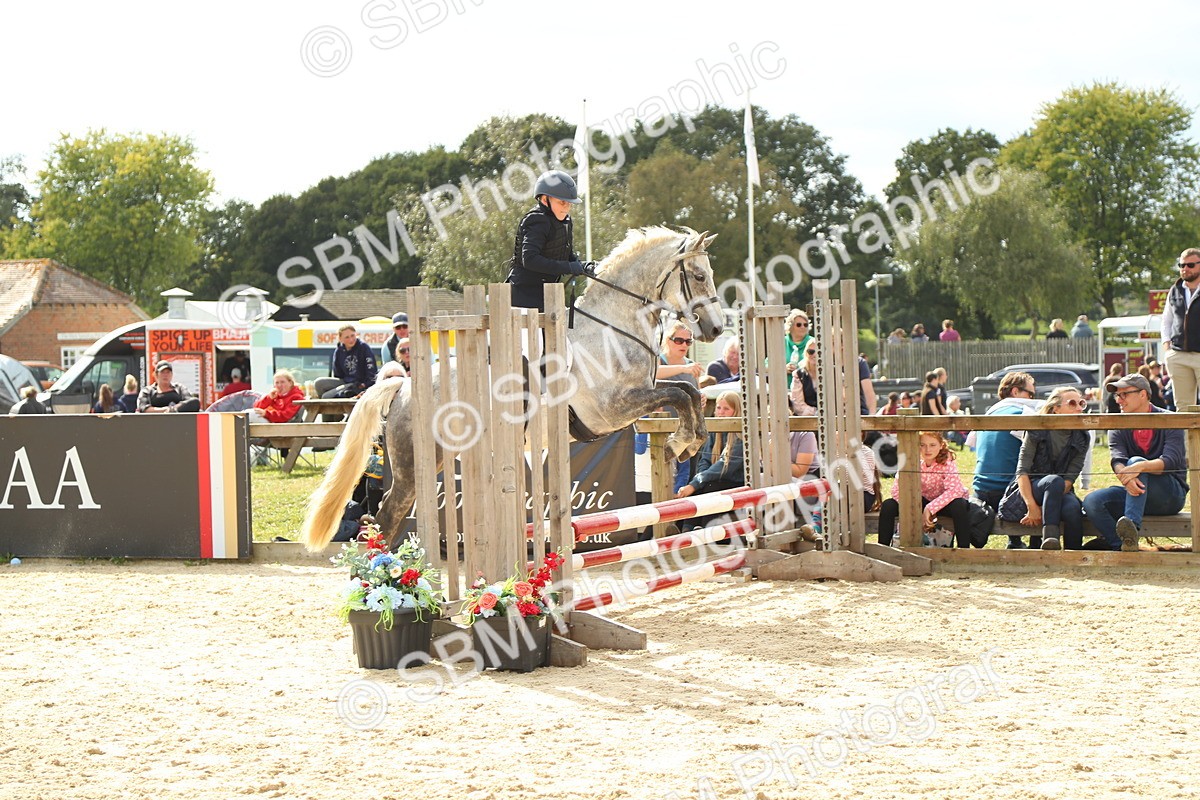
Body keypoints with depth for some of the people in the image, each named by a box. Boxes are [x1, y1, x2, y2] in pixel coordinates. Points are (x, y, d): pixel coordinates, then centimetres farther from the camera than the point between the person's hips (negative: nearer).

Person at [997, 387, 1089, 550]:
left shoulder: (1082, 439, 2)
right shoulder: (1036, 431, -5)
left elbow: (1070, 479, -5)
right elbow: (1022, 471, -11)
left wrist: (1043, 507, -19)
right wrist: (1032, 507, -26)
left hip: (1060, 494, 2)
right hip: (1028, 492, -2)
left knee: (1073, 508, -34)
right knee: (1054, 481, -36)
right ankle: (1050, 537, -47)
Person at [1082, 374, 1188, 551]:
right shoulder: (1117, 427, 8)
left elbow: (1171, 461, -19)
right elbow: (1118, 462, -11)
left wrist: (1140, 467, -40)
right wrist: (1127, 479, -36)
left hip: (1171, 494, -4)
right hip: (1136, 495, 4)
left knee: (1136, 461, -32)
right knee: (1092, 501, -21)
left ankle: (1133, 527, -52)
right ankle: (1121, 546, -39)